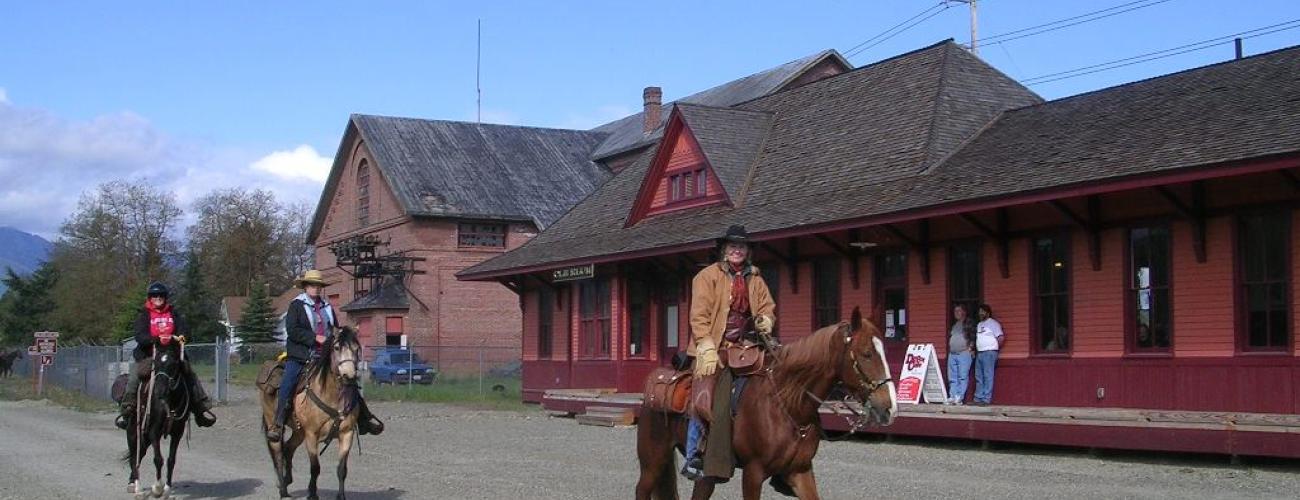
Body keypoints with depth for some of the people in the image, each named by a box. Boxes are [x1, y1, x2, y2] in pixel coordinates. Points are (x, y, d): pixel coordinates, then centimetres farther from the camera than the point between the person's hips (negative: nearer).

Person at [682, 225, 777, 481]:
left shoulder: (755, 279, 16)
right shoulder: (708, 276, 0)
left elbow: (768, 307, 21)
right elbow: (699, 316, -8)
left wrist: (766, 320, -5)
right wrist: (708, 349, -19)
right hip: (713, 350, -5)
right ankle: (693, 459, -7)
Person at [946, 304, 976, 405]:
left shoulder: (969, 322, 2)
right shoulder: (954, 324, 22)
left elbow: (973, 336, -4)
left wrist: (970, 348, -11)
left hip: (964, 353, -7)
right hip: (952, 354, 7)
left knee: (963, 377, -10)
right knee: (952, 378, 4)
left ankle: (959, 397, -12)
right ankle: (952, 396, 4)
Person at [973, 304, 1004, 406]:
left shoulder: (993, 323, -5)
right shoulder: (979, 325, 20)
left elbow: (1001, 338, -11)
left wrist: (995, 348, -4)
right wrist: (974, 349, 11)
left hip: (989, 353, -9)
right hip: (979, 353, 9)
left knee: (988, 377, -8)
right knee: (979, 377, 8)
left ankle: (986, 399, -10)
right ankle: (978, 398, 11)